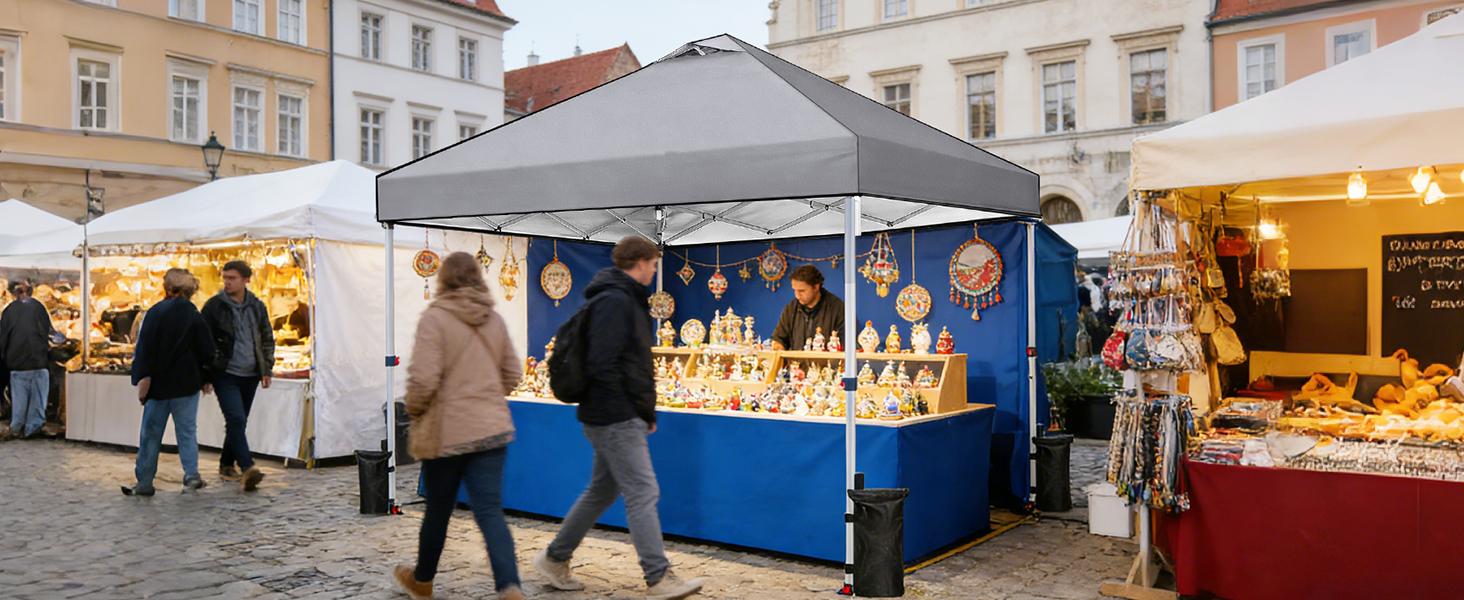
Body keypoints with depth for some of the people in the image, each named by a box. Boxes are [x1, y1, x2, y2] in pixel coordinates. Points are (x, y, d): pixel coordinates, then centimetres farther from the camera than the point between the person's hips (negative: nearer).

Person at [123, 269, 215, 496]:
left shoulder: (155, 313, -4)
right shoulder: (194, 316, -3)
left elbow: (144, 348, -8)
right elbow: (206, 351, 0)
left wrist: (143, 378, -8)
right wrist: (206, 378, 11)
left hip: (158, 383, 0)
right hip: (187, 383, 0)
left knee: (151, 433, 7)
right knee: (187, 430, 8)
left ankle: (144, 482, 11)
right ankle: (191, 475, -3)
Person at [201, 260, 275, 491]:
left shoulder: (257, 307, 8)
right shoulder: (214, 306, -3)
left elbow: (267, 340, 15)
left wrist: (266, 370, 10)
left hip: (250, 375, 4)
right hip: (225, 374, -4)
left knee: (238, 422, 11)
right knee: (236, 419, -17)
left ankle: (227, 465, 26)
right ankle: (247, 468, -22)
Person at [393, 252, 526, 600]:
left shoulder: (435, 318, -12)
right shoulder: (495, 320, 6)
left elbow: (423, 379, -18)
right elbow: (512, 375, 11)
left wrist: (413, 410, 0)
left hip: (446, 431, -4)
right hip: (493, 429, 4)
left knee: (438, 511, 15)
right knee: (490, 512, 2)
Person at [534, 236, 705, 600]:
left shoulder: (626, 300, 16)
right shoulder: (615, 301, -16)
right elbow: (600, 365, -24)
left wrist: (645, 410, 13)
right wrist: (637, 407, -15)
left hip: (616, 418, 10)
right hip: (616, 418, -10)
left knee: (602, 491, 18)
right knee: (644, 493, -6)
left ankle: (554, 560, 29)